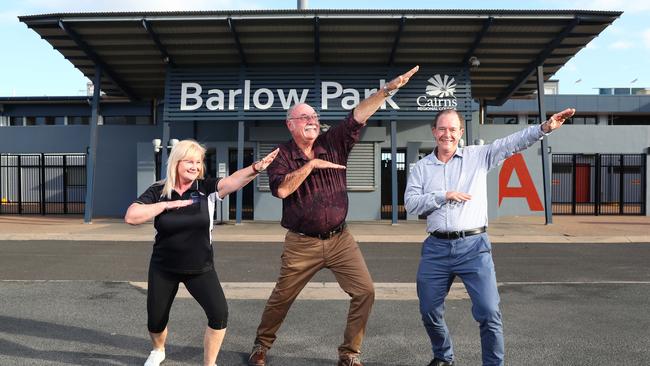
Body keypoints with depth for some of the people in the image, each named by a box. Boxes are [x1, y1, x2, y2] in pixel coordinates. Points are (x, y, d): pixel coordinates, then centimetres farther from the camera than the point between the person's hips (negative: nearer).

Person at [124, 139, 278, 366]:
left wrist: (256, 167, -48)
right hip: (163, 269, 1)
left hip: (200, 268, -1)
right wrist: (167, 204, -22)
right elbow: (131, 217, -18)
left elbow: (233, 180, -30)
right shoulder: (158, 191, -8)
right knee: (155, 321, 13)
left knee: (219, 313, -17)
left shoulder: (207, 188, -11)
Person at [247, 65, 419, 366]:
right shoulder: (282, 155, -5)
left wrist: (388, 89, -16)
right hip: (302, 244, -2)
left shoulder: (333, 143, 1)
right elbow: (281, 189, -21)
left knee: (365, 291, -3)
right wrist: (311, 164, -20)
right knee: (281, 298, 9)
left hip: (340, 240, 3)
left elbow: (358, 115, -8)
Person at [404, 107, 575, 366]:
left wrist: (544, 128, -18)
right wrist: (444, 195, -11)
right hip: (436, 248, 2)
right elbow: (410, 204, -2)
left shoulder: (479, 156, 6)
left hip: (473, 247, -2)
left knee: (489, 313, -8)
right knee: (429, 312, 12)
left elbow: (513, 142, -5)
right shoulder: (421, 168, 8)